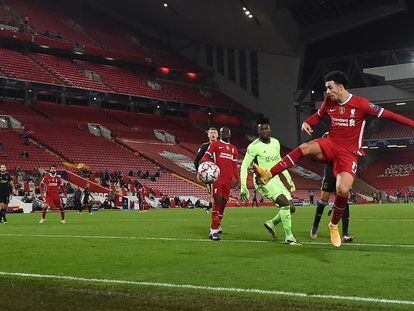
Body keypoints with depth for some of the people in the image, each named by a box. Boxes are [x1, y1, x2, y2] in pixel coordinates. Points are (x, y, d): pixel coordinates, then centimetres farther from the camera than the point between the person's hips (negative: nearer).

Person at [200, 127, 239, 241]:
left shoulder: (234, 149, 22)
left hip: (228, 180, 6)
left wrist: (236, 178, 12)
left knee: (223, 202, 9)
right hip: (217, 177, -6)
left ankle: (216, 226, 26)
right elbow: (205, 157, -1)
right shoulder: (215, 145, 6)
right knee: (218, 201, -16)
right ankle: (214, 230, -17)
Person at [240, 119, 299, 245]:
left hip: (275, 179, 7)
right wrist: (243, 188, -13)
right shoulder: (254, 147, -12)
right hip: (263, 181, -7)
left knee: (291, 208, 1)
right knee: (285, 202, -24)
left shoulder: (276, 143, 8)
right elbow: (244, 167, -9)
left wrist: (289, 179, 21)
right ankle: (288, 236, -16)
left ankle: (271, 223, 25)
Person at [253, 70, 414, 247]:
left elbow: (387, 114, -7)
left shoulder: (361, 104, -10)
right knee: (305, 148, -29)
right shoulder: (329, 101, 5)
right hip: (330, 145, 3)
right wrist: (306, 123, 0)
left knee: (343, 190, -22)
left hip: (349, 153, -3)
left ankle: (334, 225, 6)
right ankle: (268, 175, -31)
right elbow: (318, 116, 22)